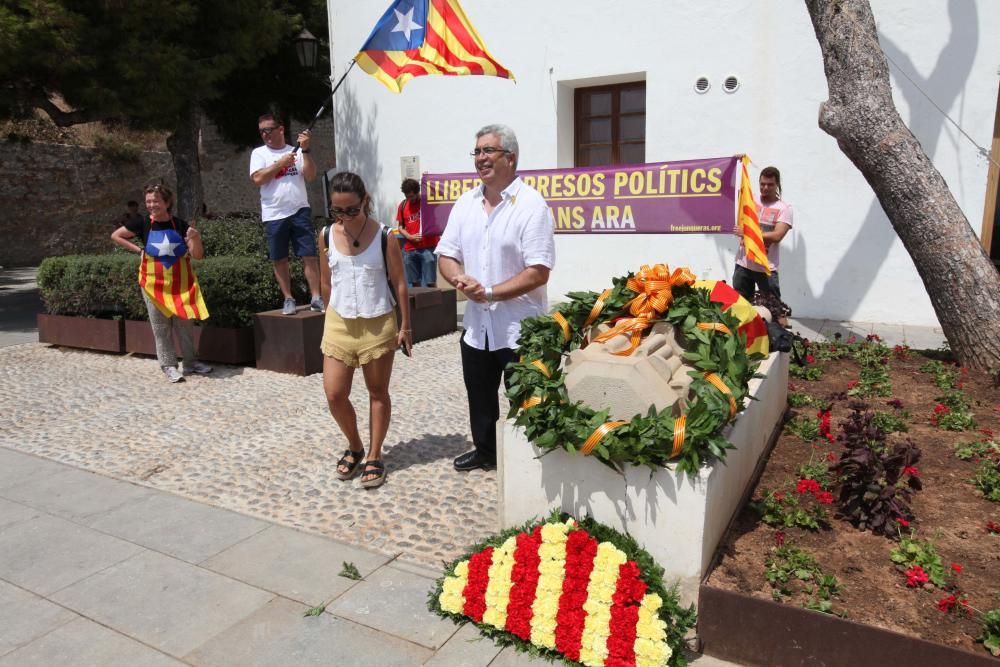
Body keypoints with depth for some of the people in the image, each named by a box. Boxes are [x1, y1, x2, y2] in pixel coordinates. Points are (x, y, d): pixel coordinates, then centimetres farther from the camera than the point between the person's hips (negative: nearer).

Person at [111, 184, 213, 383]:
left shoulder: (180, 225, -6)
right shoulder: (143, 224, -5)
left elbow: (197, 255, -6)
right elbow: (115, 236, 8)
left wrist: (196, 238, -24)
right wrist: (138, 250, -1)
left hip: (181, 284, 1)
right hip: (155, 285, 0)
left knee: (185, 324, 8)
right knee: (161, 327, 5)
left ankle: (191, 362, 20)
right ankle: (168, 366, 13)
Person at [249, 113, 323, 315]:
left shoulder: (296, 151, 8)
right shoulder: (259, 153, 7)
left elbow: (310, 175, -5)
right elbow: (257, 179, -7)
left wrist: (305, 149, -14)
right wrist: (280, 163, -7)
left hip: (300, 211, 0)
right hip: (273, 215, 1)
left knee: (310, 255, -3)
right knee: (279, 260, 5)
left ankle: (316, 298, 2)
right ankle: (288, 299, 17)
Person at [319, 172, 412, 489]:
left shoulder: (385, 237, -11)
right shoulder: (326, 236, -1)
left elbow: (399, 283, -5)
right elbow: (326, 282, 10)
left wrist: (405, 325, -3)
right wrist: (331, 316, 15)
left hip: (378, 324, -3)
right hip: (339, 324, 3)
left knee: (378, 393, 9)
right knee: (334, 395, 1)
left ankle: (374, 456, 22)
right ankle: (354, 447, 26)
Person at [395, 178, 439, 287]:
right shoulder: (403, 205, 8)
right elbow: (400, 226, 12)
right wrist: (410, 237, -4)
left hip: (428, 247, -4)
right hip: (410, 249, 4)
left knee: (430, 282, -4)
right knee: (414, 282, 9)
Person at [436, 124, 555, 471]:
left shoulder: (531, 204, -14)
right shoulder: (465, 203, 6)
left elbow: (538, 273, -20)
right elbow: (447, 255, 9)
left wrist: (489, 292, -19)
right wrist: (460, 279, -13)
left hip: (520, 327, -6)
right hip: (477, 324, 7)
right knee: (480, 396, 21)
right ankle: (485, 451, 42)